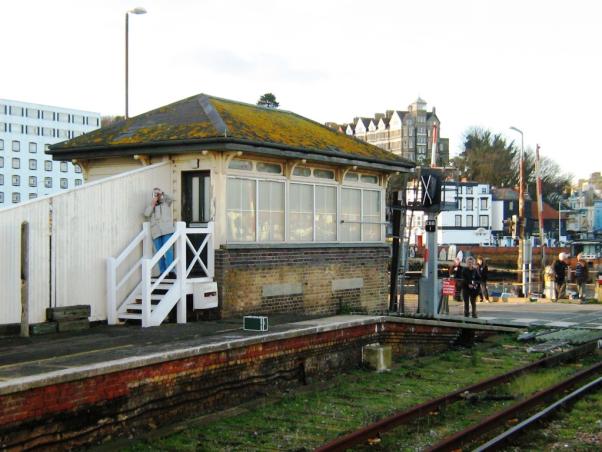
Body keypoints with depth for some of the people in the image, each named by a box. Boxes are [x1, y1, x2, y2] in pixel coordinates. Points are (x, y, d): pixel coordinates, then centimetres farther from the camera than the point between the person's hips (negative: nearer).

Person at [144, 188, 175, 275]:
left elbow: (170, 199, -1)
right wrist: (152, 204, 0)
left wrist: (162, 193, -8)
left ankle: (170, 270, -20)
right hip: (156, 231, 3)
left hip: (167, 230, -3)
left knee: (168, 250, -14)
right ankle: (162, 271, 1)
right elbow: (146, 214, 5)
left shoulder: (166, 203, 19)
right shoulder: (151, 206, 23)